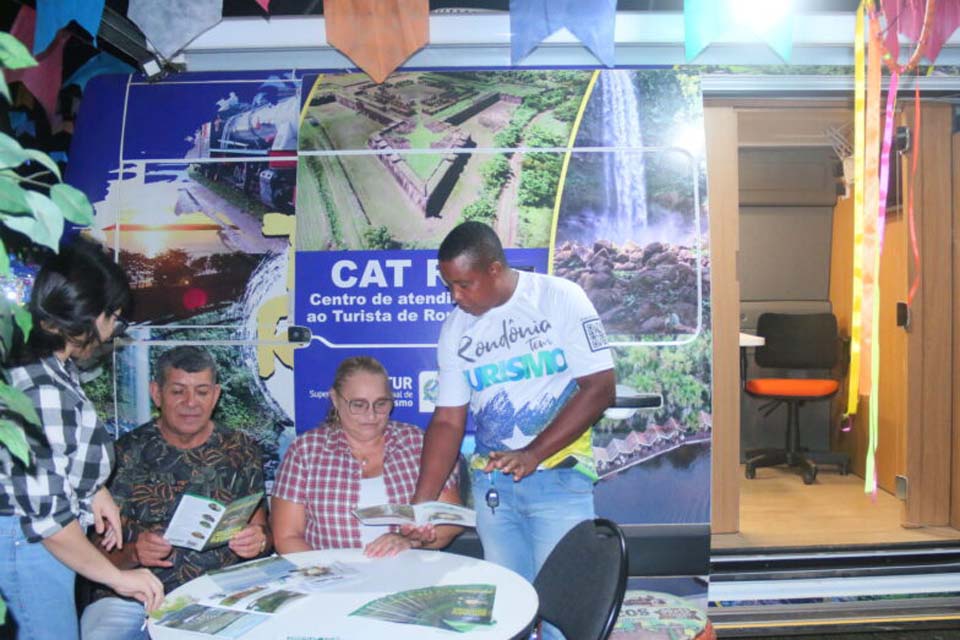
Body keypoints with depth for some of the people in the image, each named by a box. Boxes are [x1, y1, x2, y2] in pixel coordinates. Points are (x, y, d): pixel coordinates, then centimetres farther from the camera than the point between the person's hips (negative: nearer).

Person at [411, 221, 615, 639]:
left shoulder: (559, 298, -8)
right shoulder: (455, 329, 5)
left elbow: (600, 387, -12)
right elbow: (448, 421, 6)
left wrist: (532, 454, -18)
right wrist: (421, 504, -2)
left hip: (559, 478, -3)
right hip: (491, 483, 4)